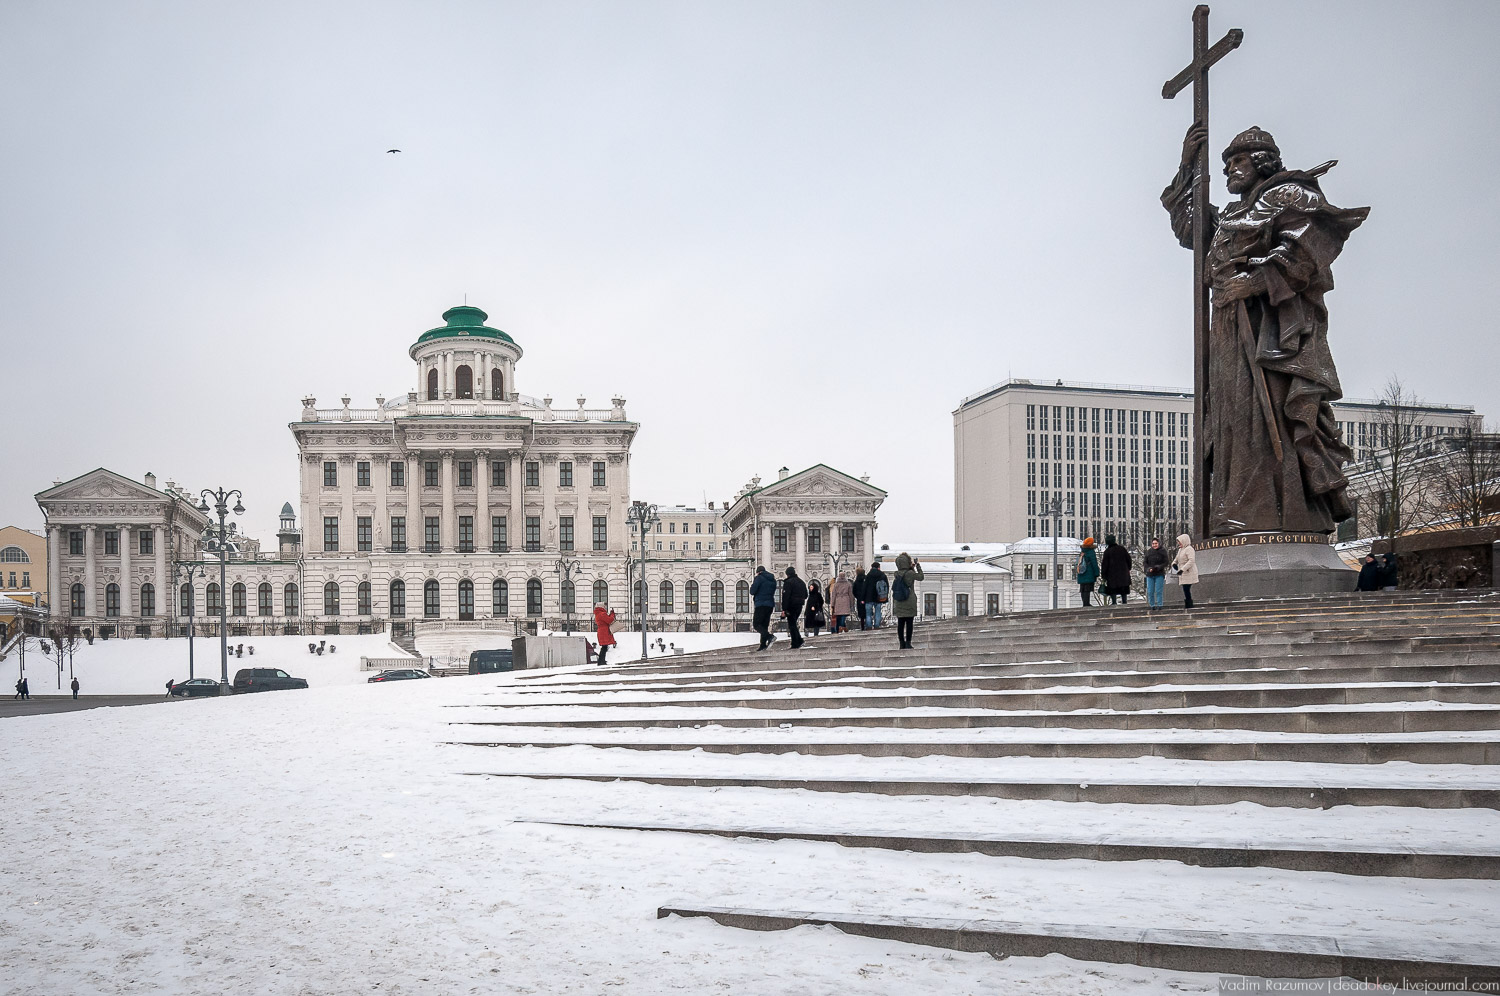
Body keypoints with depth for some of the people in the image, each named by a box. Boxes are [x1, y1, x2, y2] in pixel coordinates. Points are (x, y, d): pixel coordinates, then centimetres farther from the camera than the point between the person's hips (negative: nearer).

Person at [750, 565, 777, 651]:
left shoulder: (759, 578, -6)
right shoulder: (773, 580, 17)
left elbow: (752, 591, -9)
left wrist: (752, 585, 11)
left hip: (761, 604, -7)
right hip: (770, 604, 7)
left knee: (756, 624, -8)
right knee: (764, 625, 10)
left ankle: (770, 637, -28)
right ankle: (763, 645, 5)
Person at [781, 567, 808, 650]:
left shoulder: (788, 582, -12)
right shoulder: (801, 582, 13)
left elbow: (785, 596, -18)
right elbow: (806, 595, 19)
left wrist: (784, 609, -20)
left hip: (791, 606, -7)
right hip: (799, 606, 7)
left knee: (792, 624, -2)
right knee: (793, 623, 18)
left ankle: (795, 644, -5)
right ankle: (799, 640, 9)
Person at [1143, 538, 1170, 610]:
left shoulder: (1163, 552, 0)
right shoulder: (1148, 552, 7)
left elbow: (1166, 563, -2)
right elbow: (1145, 563, 10)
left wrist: (1159, 567, -19)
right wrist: (1149, 569, -9)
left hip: (1159, 574, -3)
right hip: (1150, 574, 3)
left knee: (1159, 591, -5)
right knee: (1150, 591, 2)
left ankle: (1159, 605, 3)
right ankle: (1152, 605, 11)